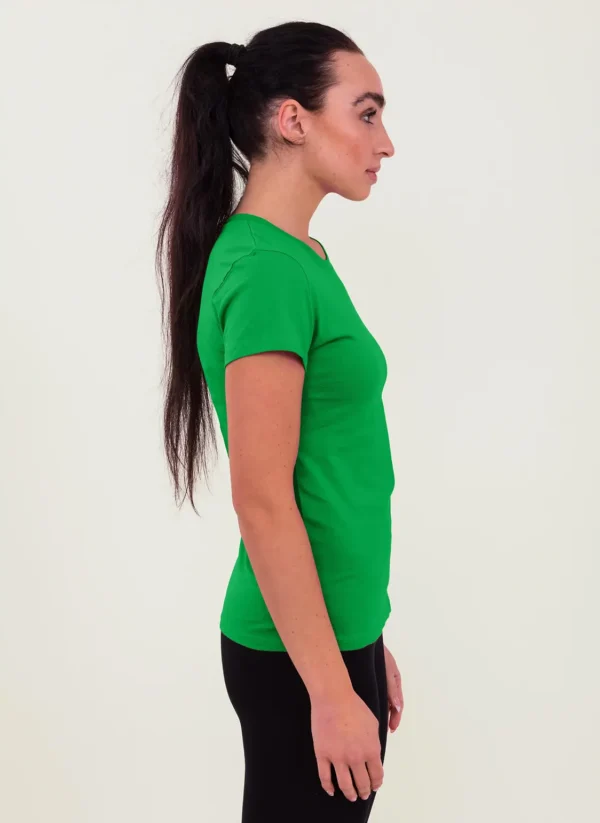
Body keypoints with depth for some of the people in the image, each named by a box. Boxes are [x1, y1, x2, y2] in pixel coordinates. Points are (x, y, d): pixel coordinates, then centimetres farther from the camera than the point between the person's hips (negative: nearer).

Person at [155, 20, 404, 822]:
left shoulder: (300, 256, 9)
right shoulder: (266, 269, -20)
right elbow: (263, 500, -22)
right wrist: (332, 691, -18)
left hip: (337, 630, 9)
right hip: (298, 653, -9)